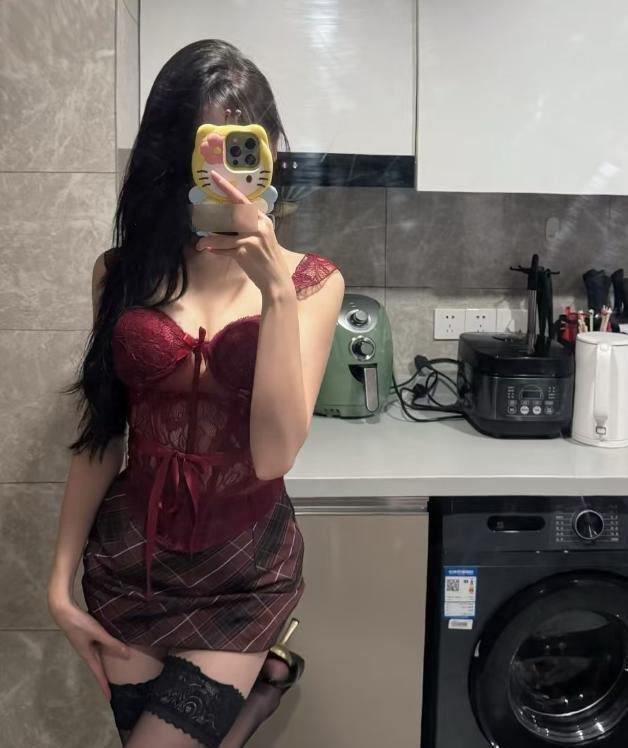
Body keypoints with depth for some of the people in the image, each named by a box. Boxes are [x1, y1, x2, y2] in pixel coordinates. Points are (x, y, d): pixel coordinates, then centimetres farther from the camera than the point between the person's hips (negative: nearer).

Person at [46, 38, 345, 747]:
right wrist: (61, 579, 2)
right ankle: (259, 677, 39)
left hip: (246, 565, -2)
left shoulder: (312, 280, -9)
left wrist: (276, 290, -26)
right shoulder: (124, 271, -3)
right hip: (130, 556, 3)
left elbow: (273, 454, -19)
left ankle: (261, 672, 27)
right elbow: (99, 437, 1)